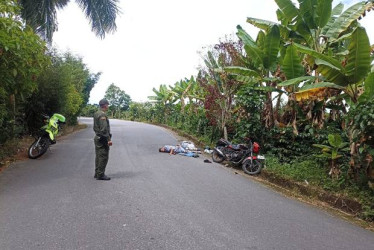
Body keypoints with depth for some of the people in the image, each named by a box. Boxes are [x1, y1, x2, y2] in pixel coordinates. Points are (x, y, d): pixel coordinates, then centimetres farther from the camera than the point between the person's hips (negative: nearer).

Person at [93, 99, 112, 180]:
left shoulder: (96, 114, 14)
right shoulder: (102, 115, -18)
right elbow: (104, 129, -23)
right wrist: (109, 139, -21)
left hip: (97, 137, 10)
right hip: (103, 139, -10)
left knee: (98, 156, 15)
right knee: (103, 157, -5)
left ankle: (97, 173, 22)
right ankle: (100, 175, 0)